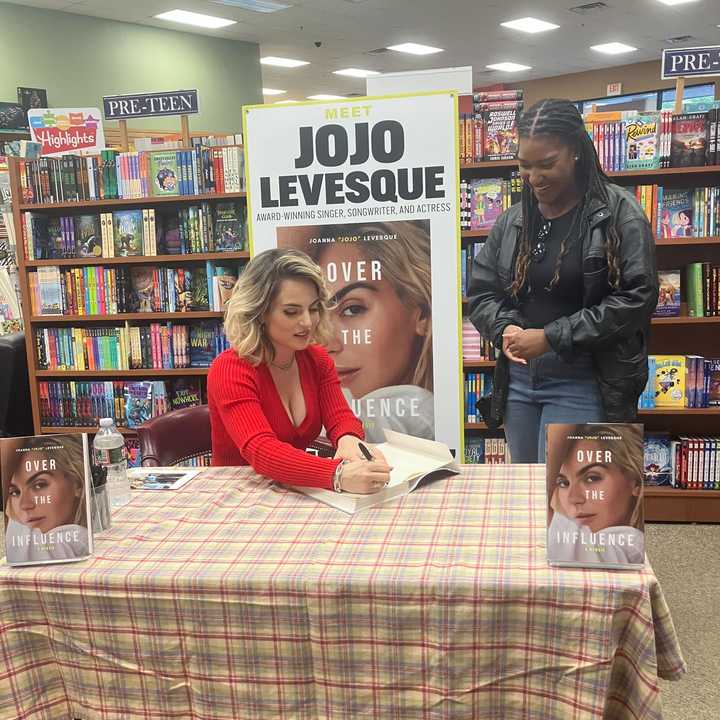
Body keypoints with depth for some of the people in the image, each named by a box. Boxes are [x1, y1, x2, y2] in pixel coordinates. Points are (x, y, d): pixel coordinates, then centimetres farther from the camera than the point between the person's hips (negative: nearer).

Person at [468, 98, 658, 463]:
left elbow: (637, 297, -13)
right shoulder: (510, 221, 9)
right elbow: (480, 293, 11)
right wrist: (505, 329, -11)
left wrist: (551, 338, -16)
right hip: (518, 378, 5)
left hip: (583, 383, -5)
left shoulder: (618, 213, -6)